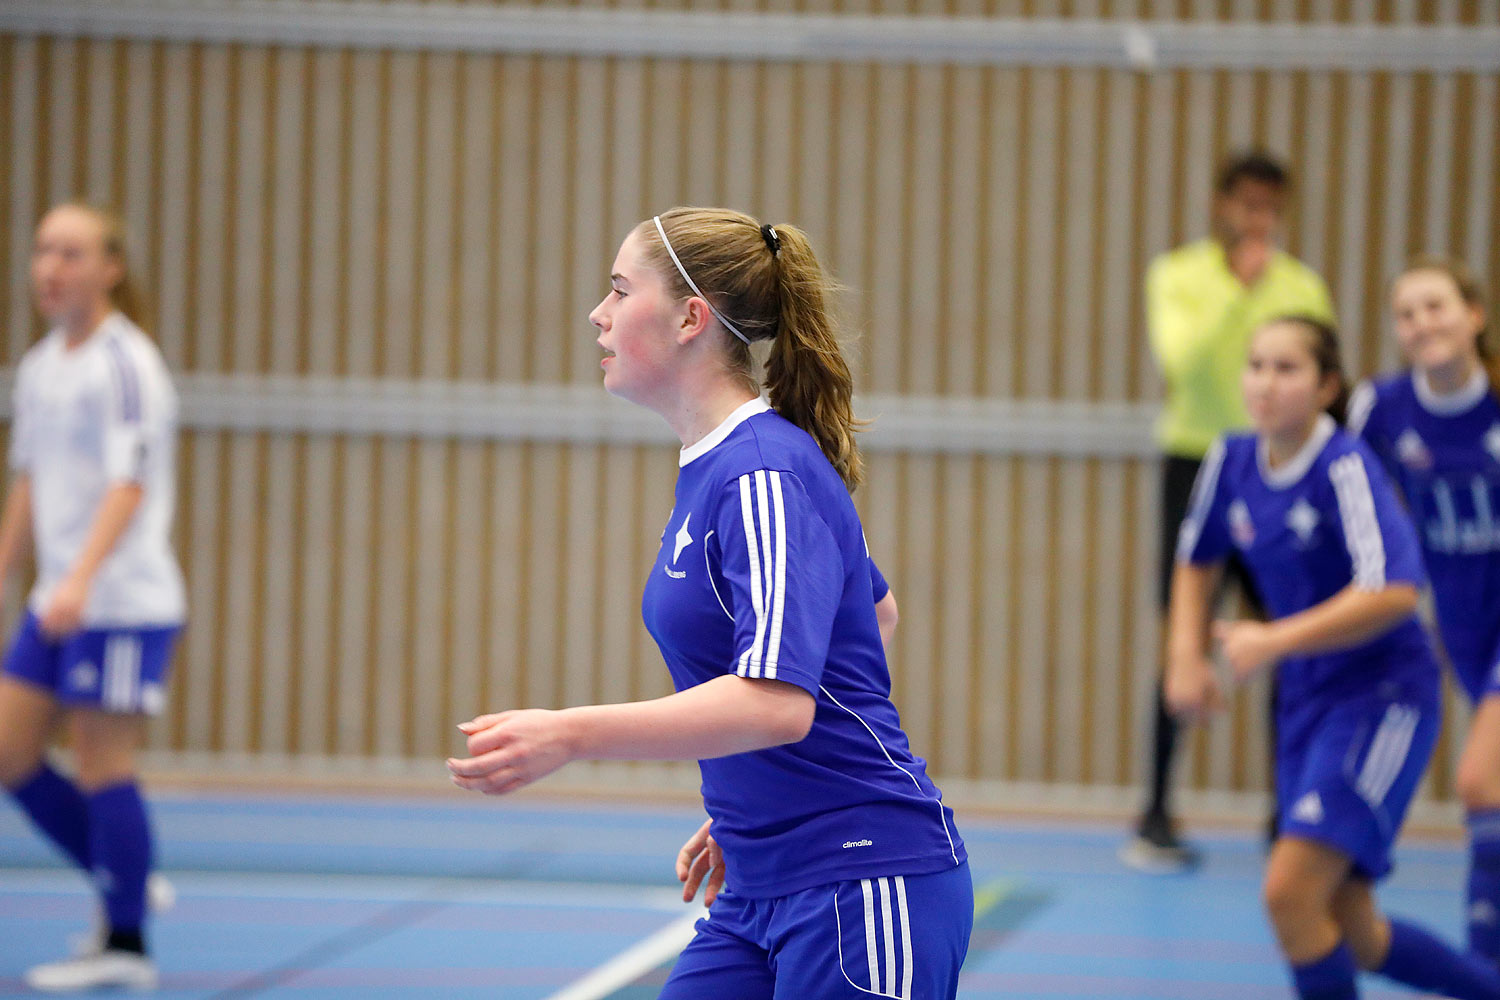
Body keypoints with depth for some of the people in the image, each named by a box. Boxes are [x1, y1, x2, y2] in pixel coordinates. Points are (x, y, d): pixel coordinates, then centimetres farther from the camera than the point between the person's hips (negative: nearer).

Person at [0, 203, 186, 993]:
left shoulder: (125, 365, -12)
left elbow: (128, 484, -20)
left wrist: (82, 580, -30)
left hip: (123, 601, -8)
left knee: (103, 766, -5)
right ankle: (124, 885, 21)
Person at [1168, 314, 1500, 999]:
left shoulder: (1346, 467, -19)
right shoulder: (1232, 462, 1)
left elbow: (1393, 592, -30)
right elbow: (1197, 559, 20)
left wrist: (1273, 641, -28)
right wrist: (1187, 656, 7)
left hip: (1384, 697, -8)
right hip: (1307, 704, 8)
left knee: (1290, 891, -20)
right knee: (1353, 937, 11)